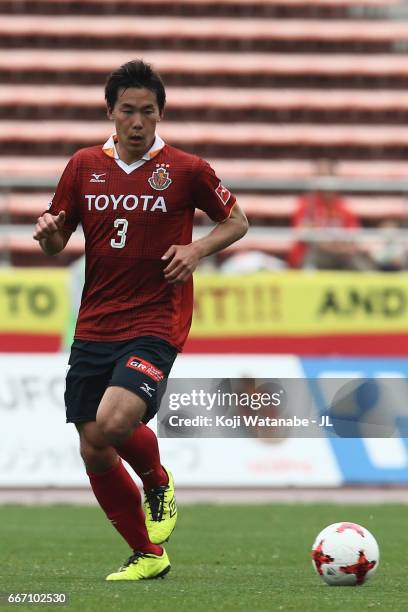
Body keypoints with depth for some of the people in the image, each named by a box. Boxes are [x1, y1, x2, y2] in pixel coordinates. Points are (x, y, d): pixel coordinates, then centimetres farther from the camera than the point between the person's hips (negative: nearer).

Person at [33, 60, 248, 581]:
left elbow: (236, 221, 10)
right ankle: (148, 555, 21)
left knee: (114, 422, -27)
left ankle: (158, 483, 8)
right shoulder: (84, 167, 6)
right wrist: (48, 234, -10)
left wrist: (198, 248, -8)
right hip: (94, 327, 4)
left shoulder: (186, 170, -2)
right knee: (93, 453, 3)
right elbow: (57, 243, 14)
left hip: (155, 325, -4)